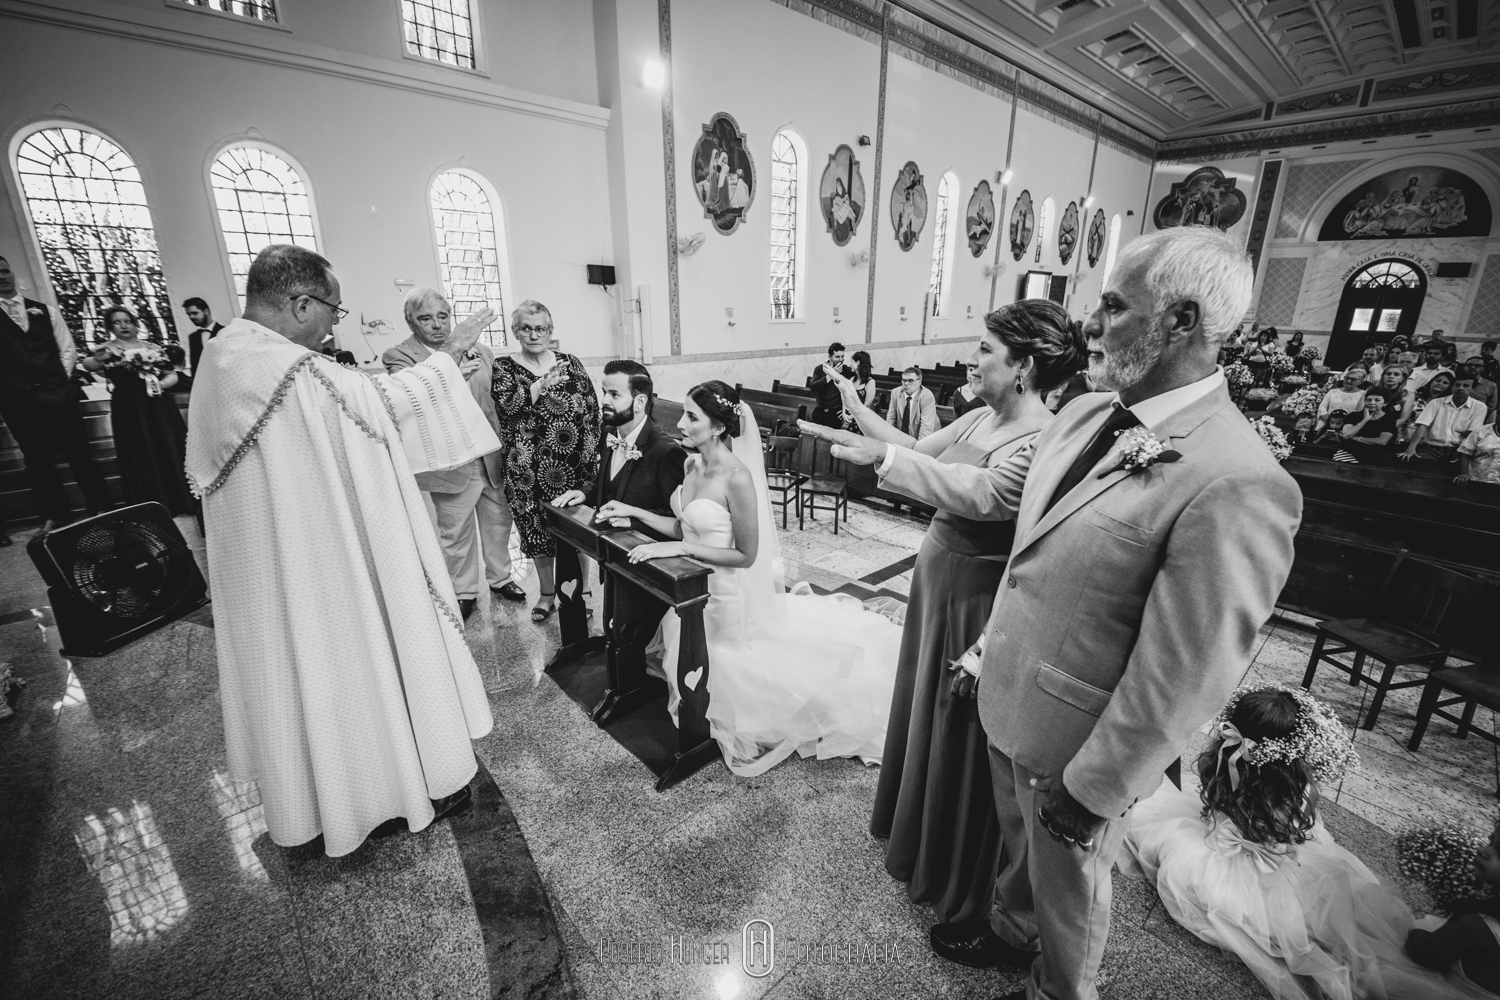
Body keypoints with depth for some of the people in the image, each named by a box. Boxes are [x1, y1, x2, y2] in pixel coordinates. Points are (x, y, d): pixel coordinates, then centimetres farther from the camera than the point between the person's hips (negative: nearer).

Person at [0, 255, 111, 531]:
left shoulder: (43, 310, 11)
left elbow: (68, 348, 12)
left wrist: (61, 378, 1)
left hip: (59, 394, 1)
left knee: (79, 453, 3)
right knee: (37, 460, 8)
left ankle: (100, 508, 9)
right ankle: (54, 515, 16)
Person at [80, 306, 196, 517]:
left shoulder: (152, 348, 11)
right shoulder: (108, 349, 2)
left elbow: (172, 375, 10)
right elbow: (88, 365, -15)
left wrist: (161, 383, -10)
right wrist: (97, 359, -36)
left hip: (160, 408, 3)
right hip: (129, 412, -2)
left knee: (171, 453, 4)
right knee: (142, 460, -1)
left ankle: (181, 502, 14)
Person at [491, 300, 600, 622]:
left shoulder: (570, 363, 8)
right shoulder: (504, 367, 4)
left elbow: (592, 407, 5)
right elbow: (507, 405, -13)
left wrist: (592, 450, -2)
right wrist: (541, 386, -24)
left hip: (575, 463, 1)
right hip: (531, 468, 0)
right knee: (537, 530, 10)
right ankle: (547, 593, 28)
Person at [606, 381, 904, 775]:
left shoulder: (737, 477, -27)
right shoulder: (693, 465, -3)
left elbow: (746, 555, -22)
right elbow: (683, 526, 6)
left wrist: (680, 549, -26)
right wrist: (631, 510, -1)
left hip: (725, 594, -7)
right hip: (693, 588, 7)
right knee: (692, 667, 25)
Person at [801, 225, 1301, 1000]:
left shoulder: (1236, 485, -29)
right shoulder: (1089, 413, -4)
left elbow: (1180, 681, -25)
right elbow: (992, 492, 8)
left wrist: (1090, 790, -15)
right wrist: (882, 456, 7)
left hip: (1075, 740, -7)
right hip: (1010, 700, 7)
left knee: (1066, 888, 23)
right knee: (1017, 839, 32)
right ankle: (1010, 930, 61)